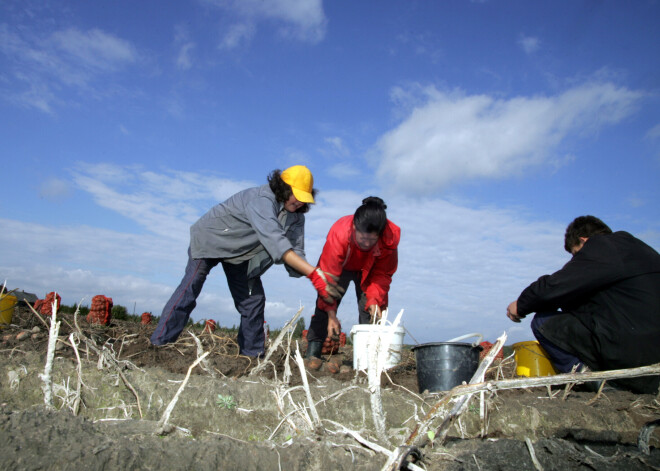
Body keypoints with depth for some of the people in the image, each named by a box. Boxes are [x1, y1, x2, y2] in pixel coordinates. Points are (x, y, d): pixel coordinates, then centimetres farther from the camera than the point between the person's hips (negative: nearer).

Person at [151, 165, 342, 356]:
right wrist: (313, 273, -55)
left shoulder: (296, 216, -10)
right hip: (210, 239, -7)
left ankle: (252, 354, 9)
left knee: (254, 299, 0)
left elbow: (296, 252, -15)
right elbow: (275, 241, -49)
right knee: (189, 290, -12)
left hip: (241, 252, 7)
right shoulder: (261, 200, -36)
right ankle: (160, 343, -3)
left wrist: (320, 278, -34)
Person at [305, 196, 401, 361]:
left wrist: (375, 300, -33)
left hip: (368, 270, 2)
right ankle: (313, 352, -10)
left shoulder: (390, 238, -34)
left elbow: (382, 274, -18)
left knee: (370, 309, -12)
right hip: (341, 267, -1)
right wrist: (331, 313, -33)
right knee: (325, 305, -14)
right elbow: (328, 274, -34)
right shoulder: (338, 233, -41)